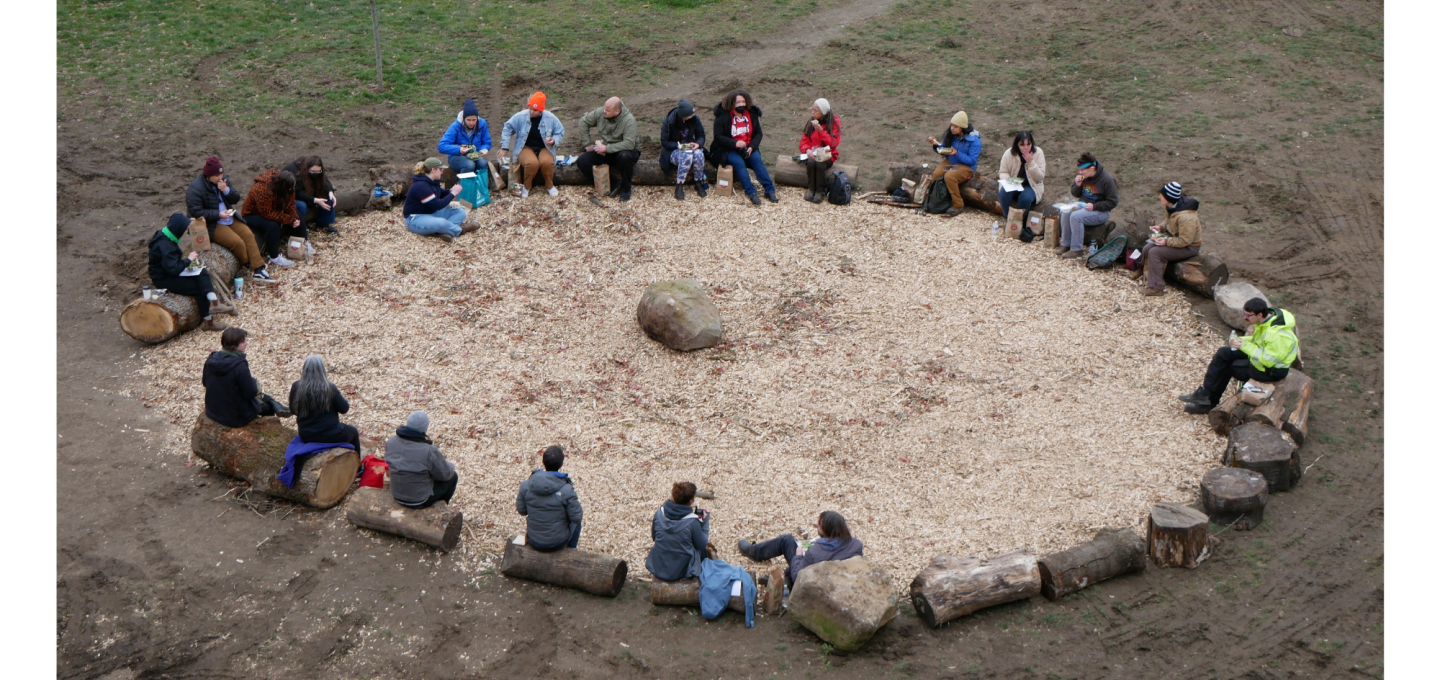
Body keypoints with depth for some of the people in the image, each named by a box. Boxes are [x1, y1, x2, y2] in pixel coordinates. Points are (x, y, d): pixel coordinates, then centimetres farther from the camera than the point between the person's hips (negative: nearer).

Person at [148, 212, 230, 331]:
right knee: (199, 288, -13)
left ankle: (214, 304, -18)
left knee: (202, 274, -5)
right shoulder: (164, 245, -29)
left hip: (167, 272, 10)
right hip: (163, 280, -10)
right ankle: (207, 322, -4)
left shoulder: (164, 235, 3)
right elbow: (173, 270, -31)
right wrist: (188, 260, -20)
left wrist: (185, 259, -1)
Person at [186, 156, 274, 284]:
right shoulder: (195, 189, -17)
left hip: (229, 218, 7)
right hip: (212, 225, -7)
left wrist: (226, 190, -17)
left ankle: (258, 271, -12)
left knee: (249, 235, -11)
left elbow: (236, 199, 5)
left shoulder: (223, 179, 4)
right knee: (237, 242, -23)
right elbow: (196, 212, -20)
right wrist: (218, 214, -26)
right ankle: (249, 267, 2)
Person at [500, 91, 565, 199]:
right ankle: (526, 187, -8)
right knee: (532, 163, -37)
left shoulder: (550, 118, -5)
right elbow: (508, 129, 2)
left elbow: (560, 133, 7)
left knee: (547, 162, -36)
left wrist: (554, 140, -16)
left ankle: (549, 186, -5)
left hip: (544, 148, 1)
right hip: (526, 148, -1)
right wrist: (504, 147, -4)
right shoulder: (521, 116, -8)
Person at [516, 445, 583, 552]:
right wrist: (576, 502, 3)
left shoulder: (526, 485, -16)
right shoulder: (566, 490, -25)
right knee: (575, 521, 29)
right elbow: (576, 517, -16)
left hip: (534, 542, 3)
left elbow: (521, 510, -2)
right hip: (558, 542, -3)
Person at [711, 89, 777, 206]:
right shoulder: (723, 116, -6)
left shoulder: (752, 114, 6)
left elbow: (758, 133, 7)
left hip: (747, 149, 3)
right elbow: (718, 137, -11)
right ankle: (751, 193, -37)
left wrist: (751, 147, -13)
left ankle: (769, 190, -29)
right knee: (739, 162, -32)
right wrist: (735, 143, -26)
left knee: (757, 159, -25)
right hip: (727, 150, -3)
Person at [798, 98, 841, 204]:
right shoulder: (810, 122, 4)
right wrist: (807, 150, -18)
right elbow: (804, 141, 5)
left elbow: (833, 143, -13)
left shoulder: (834, 122, -6)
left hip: (827, 154, -2)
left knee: (820, 164, -35)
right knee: (811, 162, -33)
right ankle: (810, 189, -17)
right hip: (812, 154, 2)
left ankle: (819, 191, -18)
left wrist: (820, 130, -21)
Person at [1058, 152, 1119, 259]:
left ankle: (1077, 249, -21)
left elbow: (1113, 202, -14)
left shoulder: (1106, 179, -17)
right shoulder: (1083, 177, 1)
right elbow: (1075, 194, 14)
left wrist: (1094, 206, -23)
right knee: (1065, 213, -20)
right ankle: (1065, 245, -10)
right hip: (1083, 206, 7)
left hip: (1100, 212, -7)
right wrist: (1077, 185, -9)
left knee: (1075, 216, -30)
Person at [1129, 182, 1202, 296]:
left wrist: (1166, 241, -25)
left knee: (1155, 253, -22)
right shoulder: (1173, 207, -3)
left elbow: (1185, 240, -29)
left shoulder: (1186, 217, -33)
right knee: (1147, 248, 0)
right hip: (1175, 238, 9)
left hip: (1189, 247, -9)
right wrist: (1160, 228, -1)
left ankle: (1156, 287, -18)